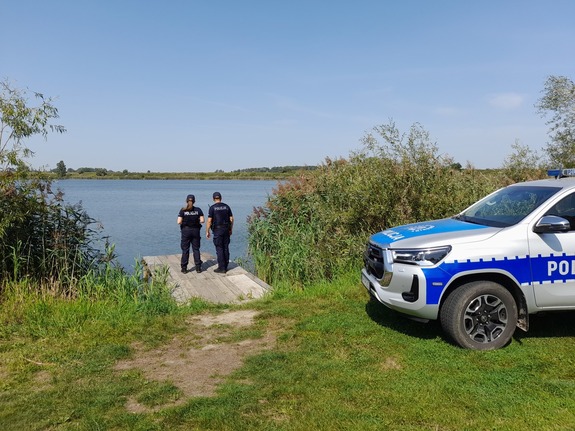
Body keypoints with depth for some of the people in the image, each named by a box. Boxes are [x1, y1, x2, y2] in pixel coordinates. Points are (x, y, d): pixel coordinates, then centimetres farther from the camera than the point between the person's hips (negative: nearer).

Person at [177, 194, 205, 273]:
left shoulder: (183, 210, -7)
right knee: (196, 249, 10)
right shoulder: (198, 210, -4)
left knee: (185, 250, 7)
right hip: (195, 230, 1)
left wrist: (184, 222, 8)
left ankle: (184, 268, 9)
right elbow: (202, 220, -8)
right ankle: (198, 267, 10)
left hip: (186, 230, -1)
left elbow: (179, 222, -13)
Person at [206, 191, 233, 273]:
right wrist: (231, 229, 16)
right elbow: (231, 219, 6)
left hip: (217, 230, -4)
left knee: (219, 249, -1)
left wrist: (207, 231, -1)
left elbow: (209, 221, -10)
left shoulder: (212, 208, -7)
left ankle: (221, 268, 0)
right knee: (226, 248, 10)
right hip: (226, 230, 4)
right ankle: (225, 266, 16)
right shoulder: (226, 206, 6)